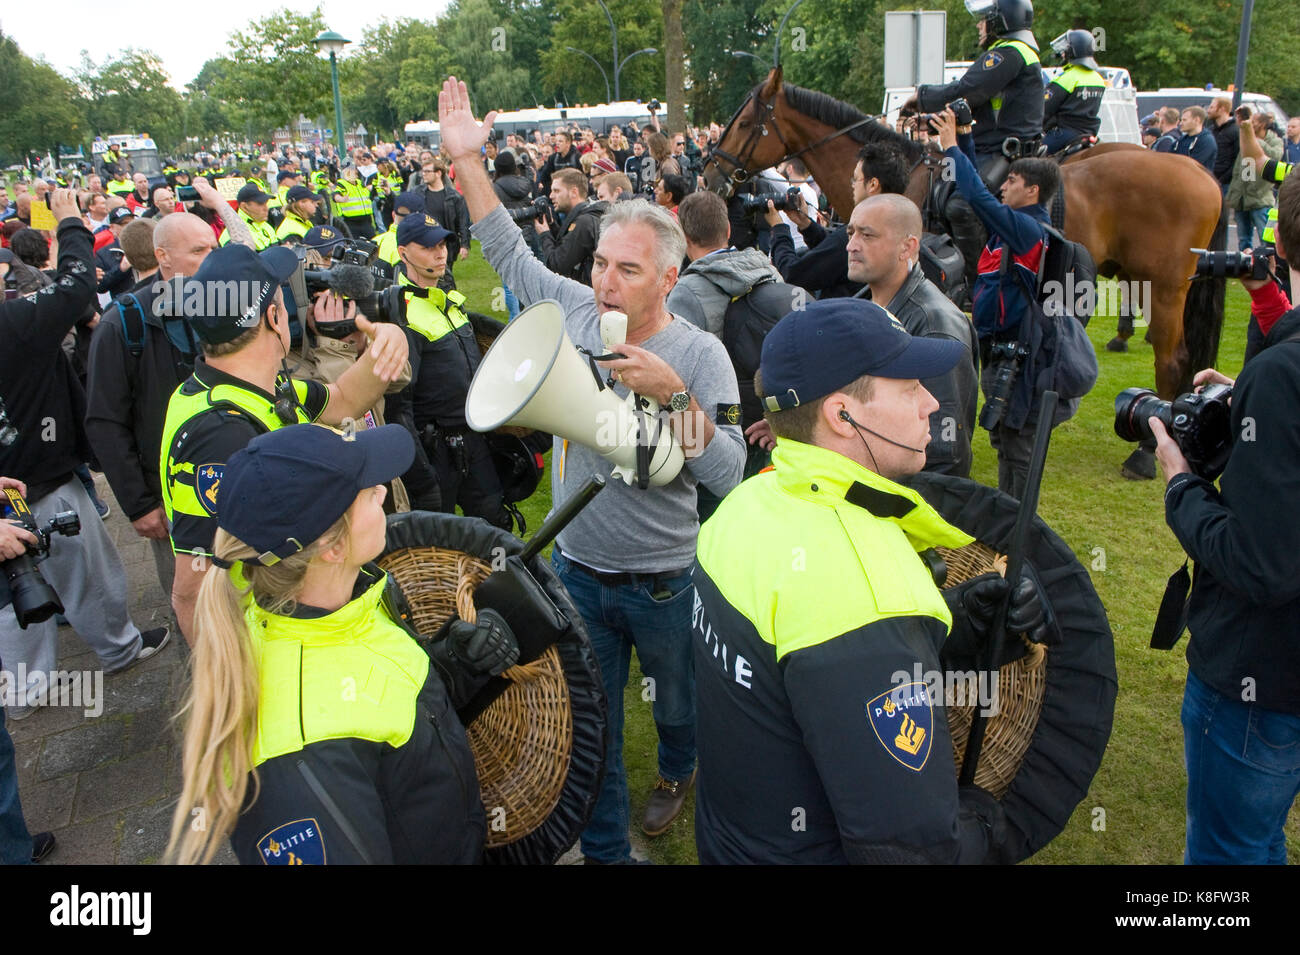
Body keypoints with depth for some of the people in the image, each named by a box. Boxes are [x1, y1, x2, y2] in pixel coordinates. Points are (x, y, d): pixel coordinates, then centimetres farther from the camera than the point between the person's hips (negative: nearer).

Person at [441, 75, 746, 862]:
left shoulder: (699, 353, -16)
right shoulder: (574, 313, -5)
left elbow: (728, 474, -24)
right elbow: (508, 252, 8)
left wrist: (673, 394, -35)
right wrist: (469, 160, 3)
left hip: (666, 582, -3)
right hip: (577, 571, 3)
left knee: (679, 702, 24)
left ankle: (679, 771, 58)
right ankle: (605, 848, 37)